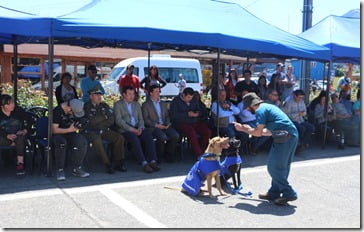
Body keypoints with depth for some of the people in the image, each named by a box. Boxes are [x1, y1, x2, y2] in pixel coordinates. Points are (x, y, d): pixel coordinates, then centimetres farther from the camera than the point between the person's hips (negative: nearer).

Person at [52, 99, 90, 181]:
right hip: (59, 134, -5)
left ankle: (76, 169, -16)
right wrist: (69, 130, -26)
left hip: (71, 133, 5)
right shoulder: (57, 111, -16)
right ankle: (60, 170, -26)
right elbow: (54, 130, -17)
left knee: (83, 142, -26)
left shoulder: (75, 109, 2)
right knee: (61, 143, -40)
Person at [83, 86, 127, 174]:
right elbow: (92, 121, -14)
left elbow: (111, 120, 5)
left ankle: (117, 163, -11)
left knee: (119, 138, -16)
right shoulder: (87, 107, 0)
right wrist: (104, 117, 0)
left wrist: (98, 123, -8)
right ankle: (107, 164, -29)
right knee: (97, 140, -37)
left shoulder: (104, 106, 15)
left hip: (104, 130, 5)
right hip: (91, 131, -5)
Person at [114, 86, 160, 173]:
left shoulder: (137, 104, 23)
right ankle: (144, 163, -36)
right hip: (125, 130, -4)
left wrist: (140, 128, -6)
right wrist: (131, 129, -16)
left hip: (137, 128, 5)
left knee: (148, 136, -26)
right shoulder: (118, 104, 7)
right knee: (135, 139, -35)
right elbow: (118, 120, -5)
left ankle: (153, 161, -31)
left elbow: (141, 119, 17)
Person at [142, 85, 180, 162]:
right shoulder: (146, 104, 6)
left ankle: (168, 155, -5)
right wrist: (156, 125, -14)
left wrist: (167, 124, 1)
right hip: (153, 127, -5)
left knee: (176, 136, -22)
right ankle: (159, 155, -12)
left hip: (164, 126, 5)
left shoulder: (163, 103, 24)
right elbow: (145, 119, -4)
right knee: (163, 137, -34)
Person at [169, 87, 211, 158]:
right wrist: (187, 114, -16)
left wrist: (197, 113, -4)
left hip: (195, 123, 6)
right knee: (192, 132, -35)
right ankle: (199, 154, -25)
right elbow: (173, 115, -12)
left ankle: (201, 150, -3)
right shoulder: (176, 101, -1)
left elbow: (199, 110, 22)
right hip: (181, 124, -5)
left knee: (207, 132, -18)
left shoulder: (193, 101, 17)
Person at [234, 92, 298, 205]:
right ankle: (274, 192, 23)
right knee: (281, 166, 15)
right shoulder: (267, 107, 24)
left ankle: (289, 194, 0)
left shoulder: (260, 110, -4)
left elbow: (258, 133, -9)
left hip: (285, 137, -10)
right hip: (292, 136, 10)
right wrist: (250, 129, 30)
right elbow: (270, 132, 25)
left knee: (275, 167, -3)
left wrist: (244, 129, 7)